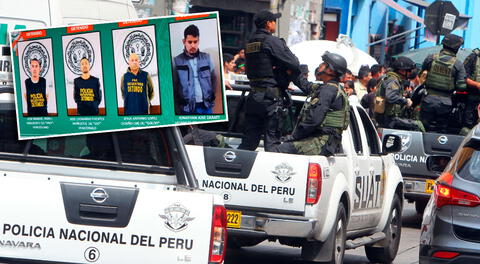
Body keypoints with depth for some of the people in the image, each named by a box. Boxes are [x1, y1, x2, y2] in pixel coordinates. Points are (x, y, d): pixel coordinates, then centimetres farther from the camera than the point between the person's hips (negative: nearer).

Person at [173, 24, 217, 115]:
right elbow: (174, 87, 1)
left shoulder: (206, 58, 7)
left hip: (206, 106, 2)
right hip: (187, 108, -2)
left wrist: (212, 98, 6)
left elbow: (213, 79, 15)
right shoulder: (177, 61, -1)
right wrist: (178, 110, -3)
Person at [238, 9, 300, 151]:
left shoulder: (250, 43, 13)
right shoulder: (272, 42, -11)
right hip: (271, 97, -7)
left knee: (249, 140, 10)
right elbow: (294, 64, -16)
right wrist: (288, 77, 6)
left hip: (253, 95, 7)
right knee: (272, 140, -3)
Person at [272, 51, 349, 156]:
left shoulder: (328, 90, -12)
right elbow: (307, 86, 37)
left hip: (323, 143, -10)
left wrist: (293, 136, -11)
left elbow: (314, 119, -19)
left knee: (279, 150, -21)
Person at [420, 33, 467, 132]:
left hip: (429, 100, 1)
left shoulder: (430, 58, -3)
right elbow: (461, 86, -8)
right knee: (441, 130, 10)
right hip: (445, 102, -1)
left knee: (423, 129, 7)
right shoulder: (458, 64, -7)